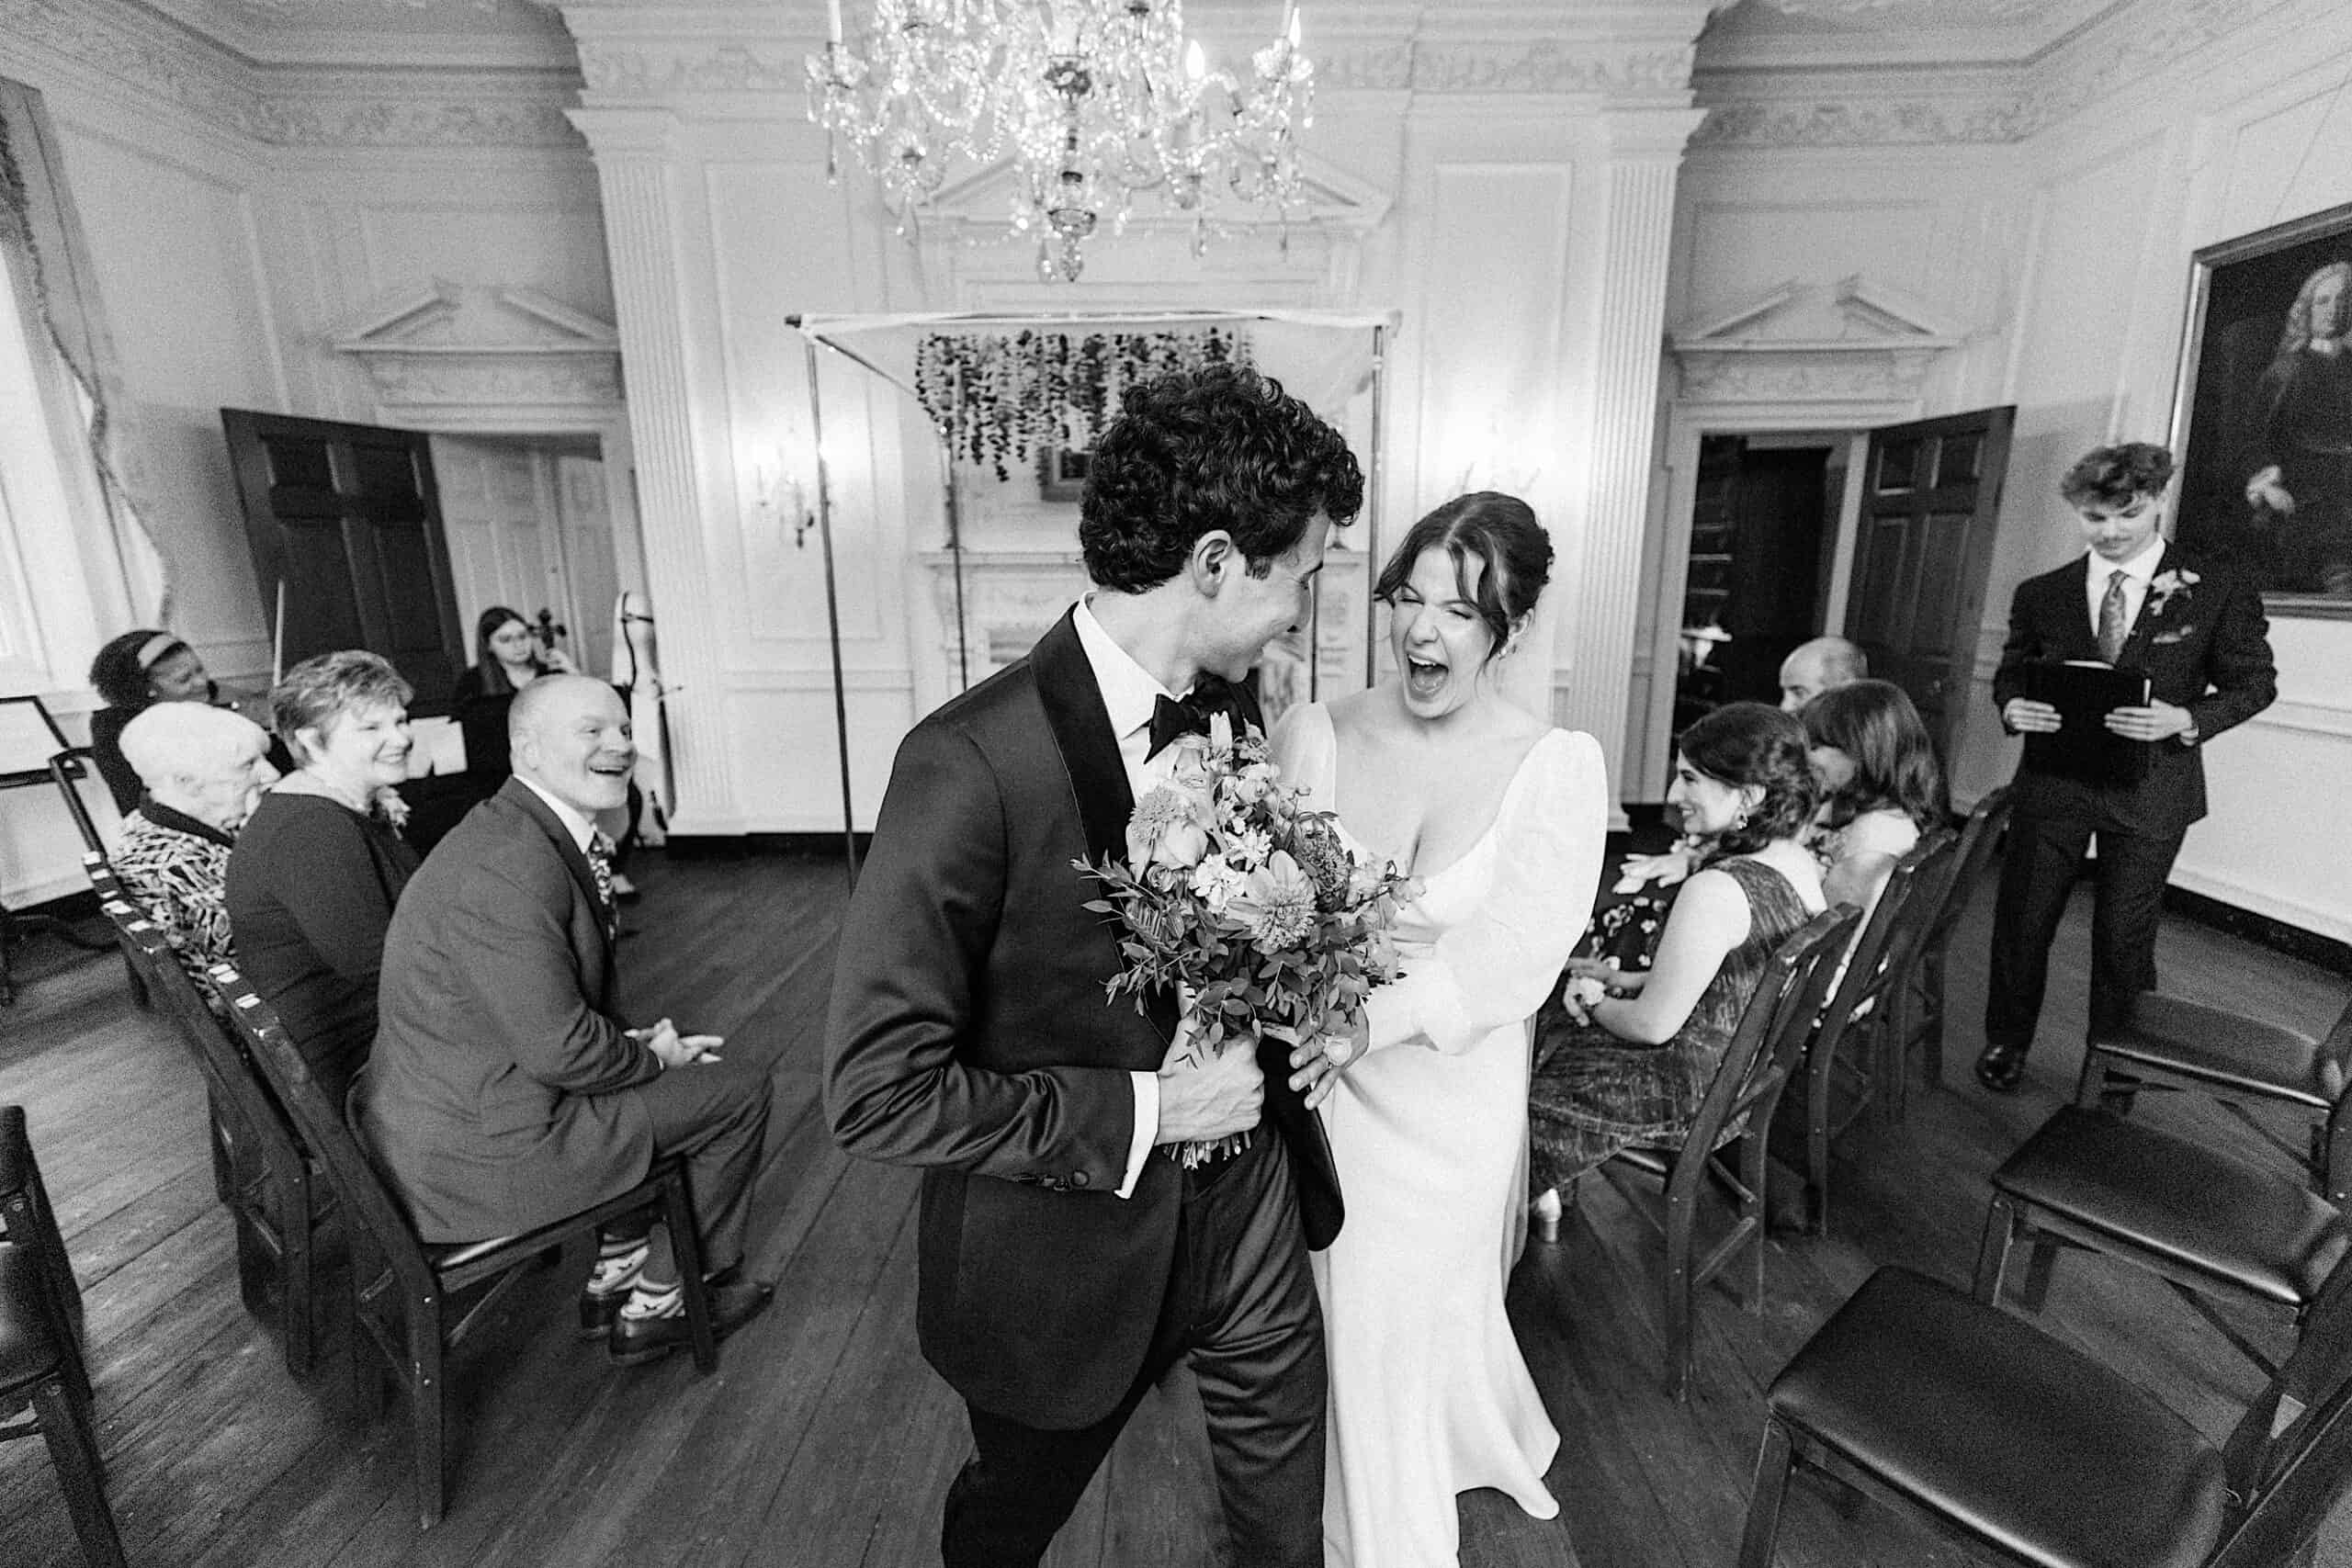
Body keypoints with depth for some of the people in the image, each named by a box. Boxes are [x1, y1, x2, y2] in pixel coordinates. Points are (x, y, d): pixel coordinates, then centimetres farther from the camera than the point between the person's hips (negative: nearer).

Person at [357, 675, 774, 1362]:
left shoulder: (546, 836, 5)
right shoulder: (509, 866, -26)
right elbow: (560, 1048, -26)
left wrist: (632, 1043, 2)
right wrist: (654, 1058, -9)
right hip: (477, 1159, -10)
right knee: (741, 1088, -2)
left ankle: (616, 1278, 31)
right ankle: (658, 1303, 19)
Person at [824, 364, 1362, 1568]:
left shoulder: (1234, 706, -6)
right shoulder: (973, 763, -29)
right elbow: (875, 1090, -25)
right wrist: (1135, 1112, -24)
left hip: (1247, 1198, 5)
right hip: (1072, 1244, -4)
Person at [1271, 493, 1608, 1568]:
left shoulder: (1558, 767, -11)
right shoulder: (1313, 735, -9)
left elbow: (1515, 954, -21)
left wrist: (1373, 1016, -35)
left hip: (1454, 1098, -1)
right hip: (1318, 1086, 2)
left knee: (1420, 1312, 20)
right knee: (1341, 1320, 21)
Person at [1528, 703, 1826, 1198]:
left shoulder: (1715, 891, -33)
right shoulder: (1802, 863, -4)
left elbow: (1653, 1025, -24)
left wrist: (1597, 1003, -4)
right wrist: (1623, 980, 5)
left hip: (1694, 1091, -9)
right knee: (1544, 1027, 20)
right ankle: (1546, 1197, 33)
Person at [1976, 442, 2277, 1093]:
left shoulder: (2220, 588, -2)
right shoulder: (2040, 594, 3)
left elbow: (2254, 682, 1)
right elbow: (2011, 672, 12)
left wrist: (2185, 719, -19)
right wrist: (2013, 705, -12)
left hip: (2148, 788, -1)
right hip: (2051, 781, 2)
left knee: (2124, 934, 9)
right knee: (2021, 920, 8)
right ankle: (2006, 1041, 27)